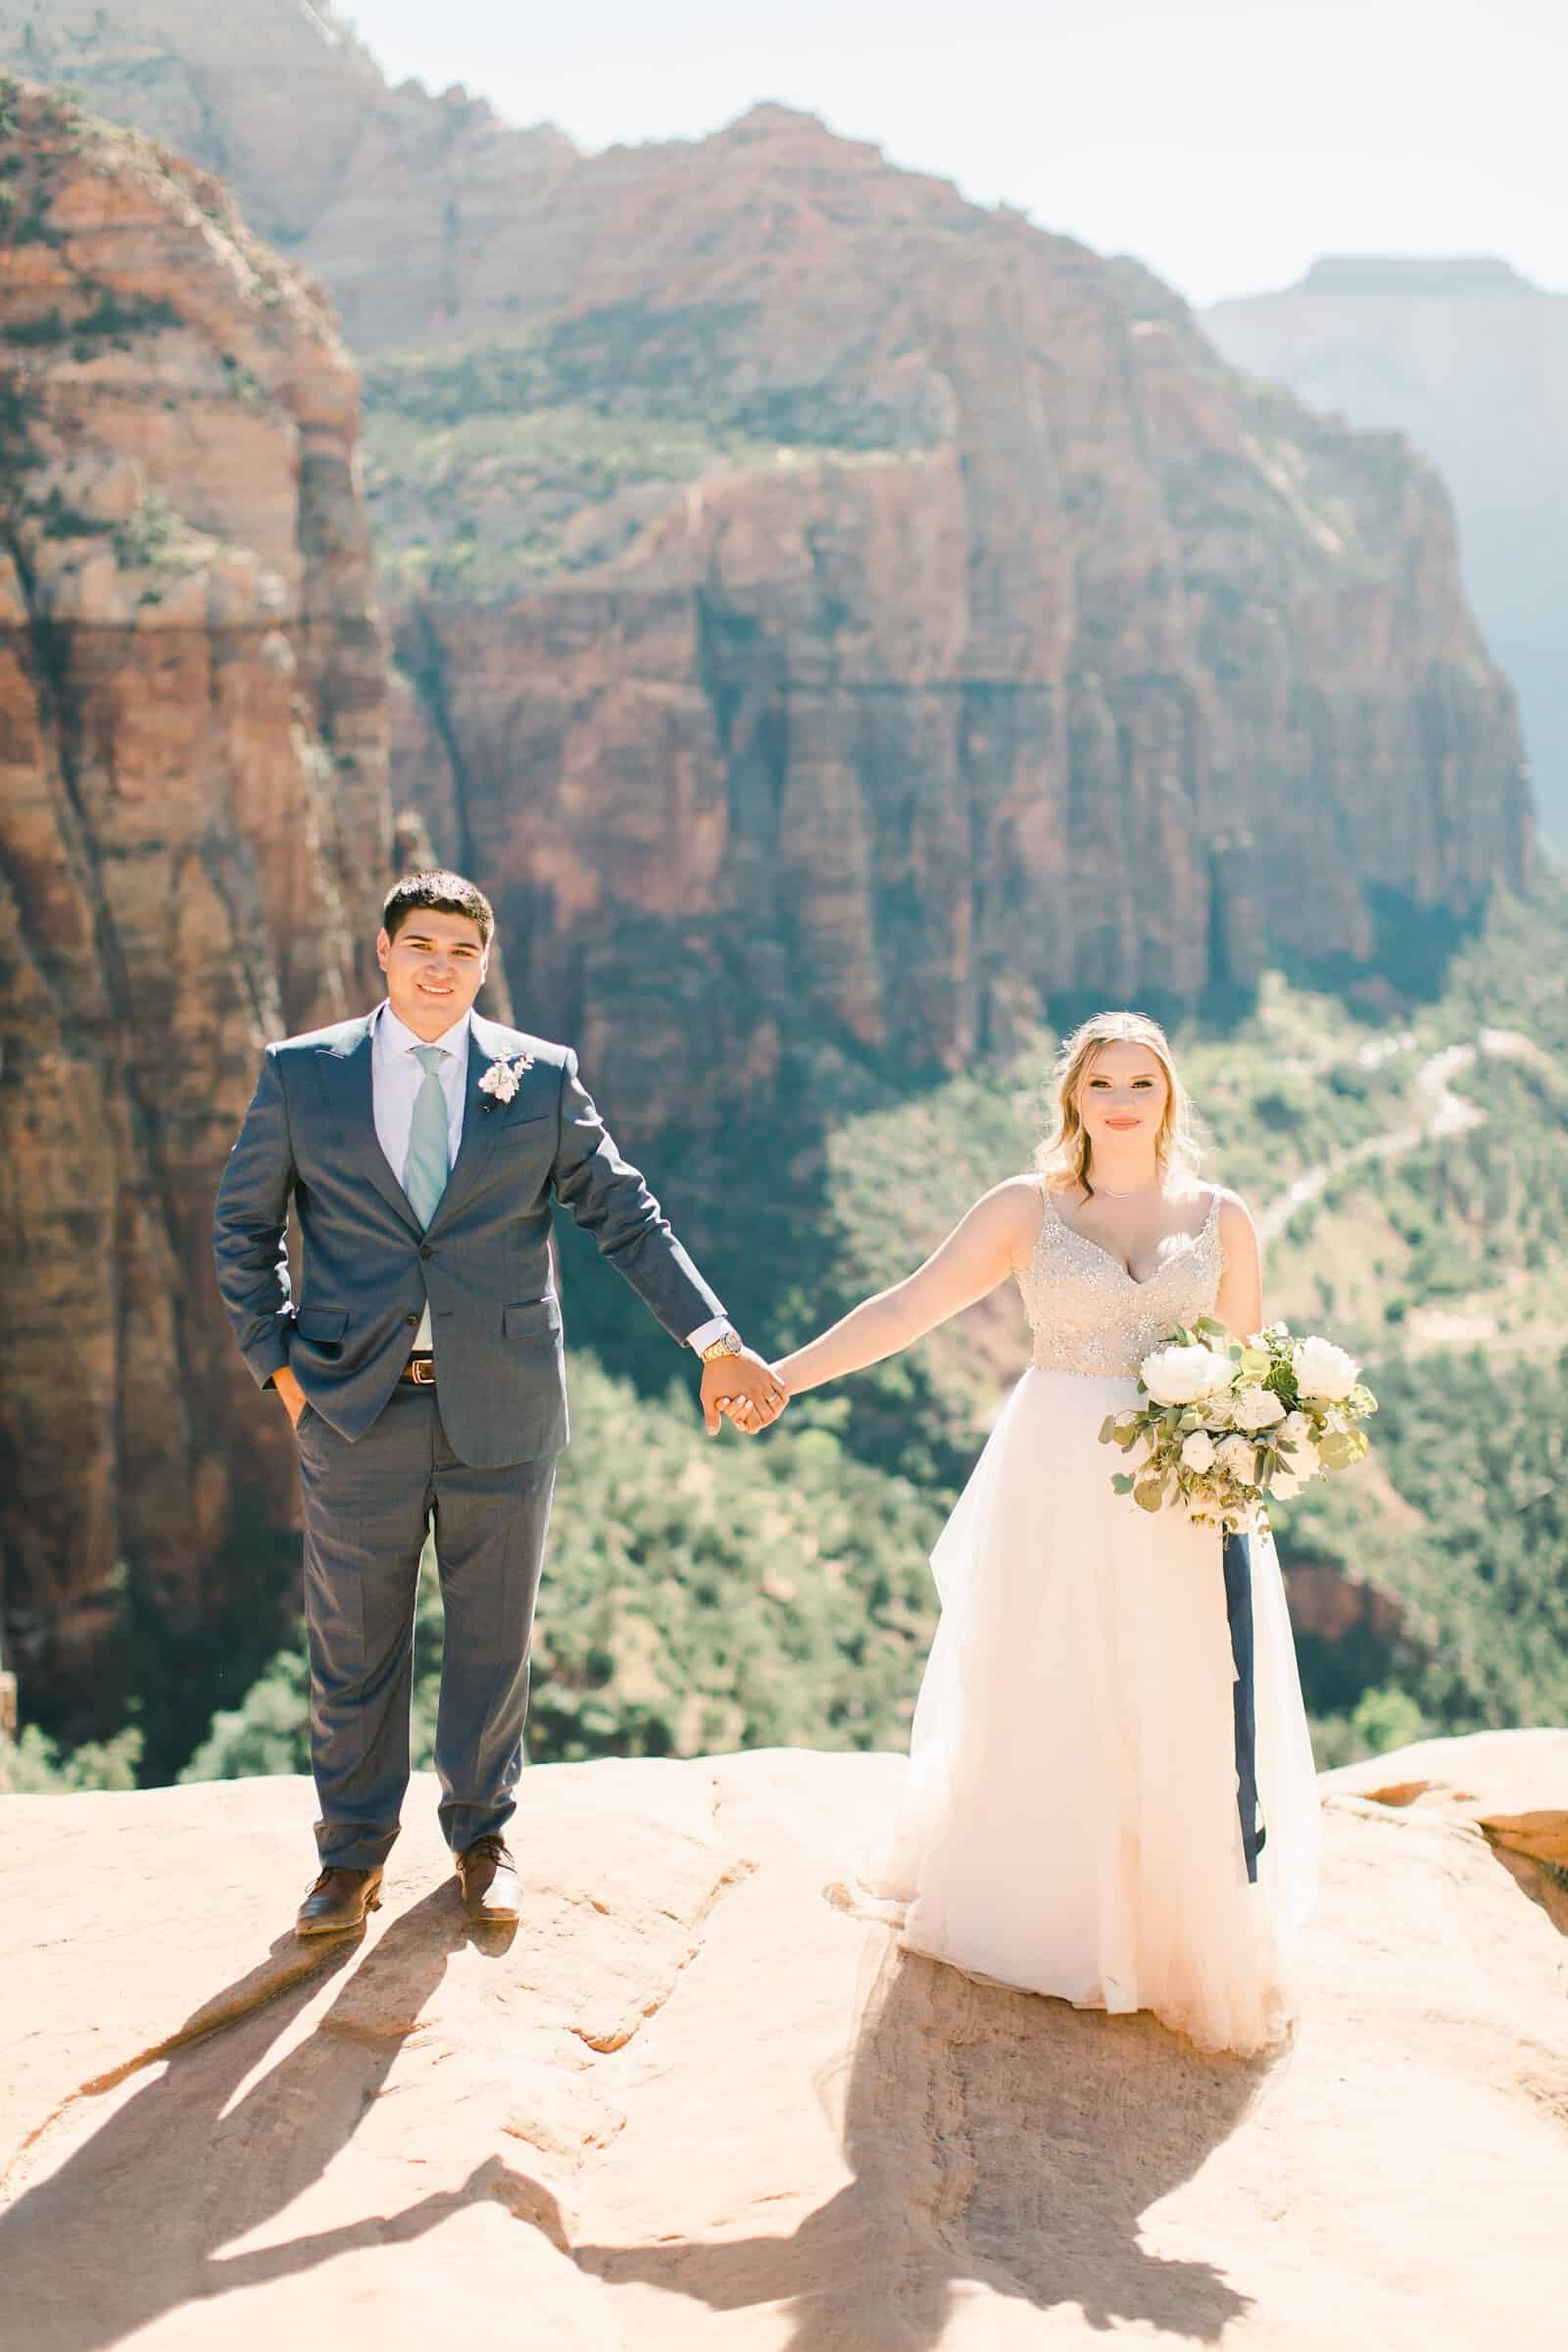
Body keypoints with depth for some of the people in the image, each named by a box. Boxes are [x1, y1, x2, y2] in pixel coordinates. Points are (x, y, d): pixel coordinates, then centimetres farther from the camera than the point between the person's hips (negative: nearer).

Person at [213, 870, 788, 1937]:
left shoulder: (542, 1077, 2)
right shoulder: (300, 1074, 2)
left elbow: (627, 1216, 1)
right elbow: (244, 1230, 9)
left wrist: (716, 1337, -7)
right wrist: (279, 1364, 0)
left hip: (503, 1412, 0)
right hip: (355, 1411, 0)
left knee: (494, 1636, 12)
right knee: (354, 1645, 10)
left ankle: (483, 1831, 33)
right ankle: (354, 1850, 28)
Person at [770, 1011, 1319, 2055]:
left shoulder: (1221, 1217, 5)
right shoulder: (1026, 1208, 1)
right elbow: (907, 1307, -3)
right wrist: (783, 1374, -11)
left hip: (1185, 1497, 1)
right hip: (1057, 1488, -1)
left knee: (1182, 1721, 4)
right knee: (1045, 1706, 7)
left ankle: (1185, 1937, 23)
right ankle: (1045, 1920, 26)